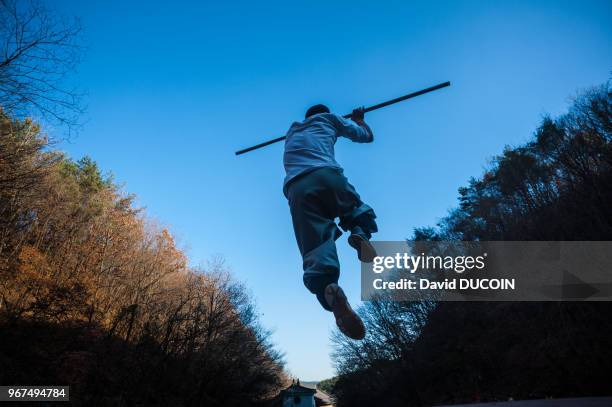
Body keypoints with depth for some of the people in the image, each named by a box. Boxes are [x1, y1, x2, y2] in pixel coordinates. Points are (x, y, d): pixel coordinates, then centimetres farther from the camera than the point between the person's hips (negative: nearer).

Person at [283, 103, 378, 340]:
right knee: (356, 210, 25)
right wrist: (359, 119, 60)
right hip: (326, 174, -1)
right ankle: (359, 232, -11)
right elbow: (366, 135, 39)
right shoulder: (329, 119, 31)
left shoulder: (292, 131, 41)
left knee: (315, 249, -14)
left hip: (296, 187, 2)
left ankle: (328, 288, -47)